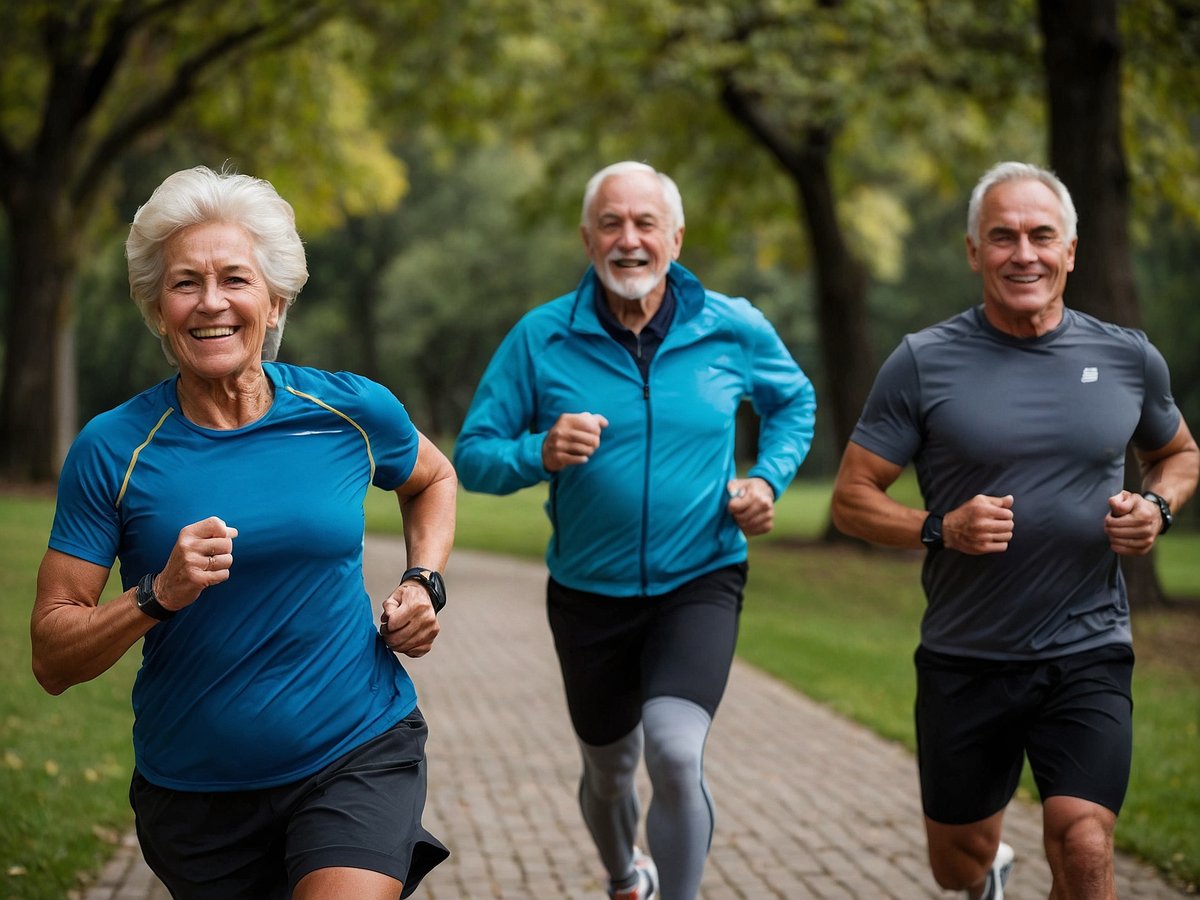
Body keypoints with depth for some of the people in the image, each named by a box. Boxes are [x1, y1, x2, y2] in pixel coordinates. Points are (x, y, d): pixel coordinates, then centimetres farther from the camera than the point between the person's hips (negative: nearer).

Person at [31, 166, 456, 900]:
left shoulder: (353, 411, -3)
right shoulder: (113, 449, -7)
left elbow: (433, 479, 21)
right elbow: (52, 659, -8)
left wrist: (424, 582, 4)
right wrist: (158, 597, -24)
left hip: (358, 756, -1)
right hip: (194, 785, 1)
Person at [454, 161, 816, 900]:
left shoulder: (734, 330, -5)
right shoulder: (542, 338, -9)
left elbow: (794, 400, 14)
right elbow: (473, 456, -7)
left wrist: (769, 478, -3)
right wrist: (539, 453, -28)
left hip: (701, 583, -1)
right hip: (589, 592, 1)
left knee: (675, 753, -25)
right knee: (609, 771, 20)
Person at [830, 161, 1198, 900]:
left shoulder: (1129, 359, 1)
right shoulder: (925, 363, -6)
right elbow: (852, 498, -4)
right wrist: (939, 529, -22)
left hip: (1088, 653, 0)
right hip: (964, 662, 0)